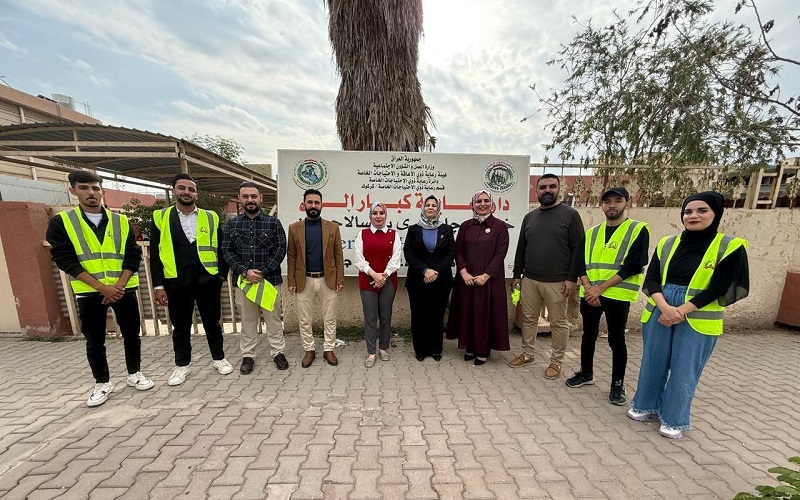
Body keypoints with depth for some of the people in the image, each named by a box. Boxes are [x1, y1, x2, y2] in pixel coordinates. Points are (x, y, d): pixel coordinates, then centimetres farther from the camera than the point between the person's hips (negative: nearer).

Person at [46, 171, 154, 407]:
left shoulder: (121, 221, 4)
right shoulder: (61, 223, 0)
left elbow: (133, 255, -1)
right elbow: (65, 260, -8)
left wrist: (119, 285, -12)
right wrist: (101, 287, -17)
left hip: (124, 289, 1)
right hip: (89, 293, -1)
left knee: (131, 334, 9)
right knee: (94, 341, 10)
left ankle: (134, 373, 26)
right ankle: (102, 383, 27)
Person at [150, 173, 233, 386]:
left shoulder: (210, 217, 5)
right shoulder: (160, 217, 4)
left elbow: (220, 248, 7)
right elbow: (155, 254, 2)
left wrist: (222, 274, 2)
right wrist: (158, 285, -2)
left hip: (208, 280, 0)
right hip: (176, 282, 0)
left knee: (212, 322, 11)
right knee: (180, 326, 13)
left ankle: (218, 358, 28)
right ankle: (181, 365, 31)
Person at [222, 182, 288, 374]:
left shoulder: (273, 222, 0)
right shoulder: (232, 224, 6)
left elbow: (281, 249, -5)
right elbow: (227, 250, 2)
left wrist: (263, 272, -13)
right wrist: (244, 271, -12)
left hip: (270, 279, -1)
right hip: (243, 280, 2)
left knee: (273, 319, 8)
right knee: (247, 321, 12)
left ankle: (278, 352, 22)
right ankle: (247, 356, 27)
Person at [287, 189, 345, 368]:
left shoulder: (333, 227, 2)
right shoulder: (294, 228, 3)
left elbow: (338, 256, 0)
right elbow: (291, 257, 2)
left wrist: (340, 279, -4)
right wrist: (291, 282, -2)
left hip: (328, 280, 0)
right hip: (304, 281, 1)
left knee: (330, 318, 10)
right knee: (304, 319, 11)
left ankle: (328, 349, 26)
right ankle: (309, 350, 29)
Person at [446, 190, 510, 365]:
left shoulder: (500, 226, -1)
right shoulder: (465, 226, 8)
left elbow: (500, 254, -7)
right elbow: (458, 251, 3)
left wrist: (485, 276, -15)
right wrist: (464, 273, -11)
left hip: (489, 280, -3)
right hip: (466, 279, 3)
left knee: (485, 314, 5)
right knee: (467, 313, 9)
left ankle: (483, 351, 21)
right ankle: (470, 347, 26)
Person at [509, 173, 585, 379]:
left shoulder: (570, 214, -3)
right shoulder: (529, 217, 10)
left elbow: (578, 248, -7)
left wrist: (572, 278, -12)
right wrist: (517, 275, 10)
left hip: (557, 282, -4)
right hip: (529, 279, 4)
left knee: (559, 323, 8)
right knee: (529, 319, 13)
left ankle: (556, 361, 24)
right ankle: (527, 354, 29)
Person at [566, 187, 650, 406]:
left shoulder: (638, 230, -2)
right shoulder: (591, 232, 10)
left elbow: (634, 265, -12)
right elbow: (581, 263, 5)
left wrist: (601, 288, -16)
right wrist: (588, 288, -10)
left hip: (617, 296, -4)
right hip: (589, 295, 4)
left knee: (616, 339, 6)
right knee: (588, 334, 15)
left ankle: (618, 383, 25)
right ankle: (586, 373, 32)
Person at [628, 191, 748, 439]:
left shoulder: (730, 246, -4)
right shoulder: (667, 243, 3)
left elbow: (718, 289, -10)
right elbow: (651, 280, -1)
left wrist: (680, 311, -17)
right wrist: (665, 307, -17)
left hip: (697, 320, -3)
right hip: (659, 313, 3)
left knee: (684, 370, 7)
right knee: (653, 362, 12)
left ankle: (675, 419, 25)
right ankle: (647, 405, 31)